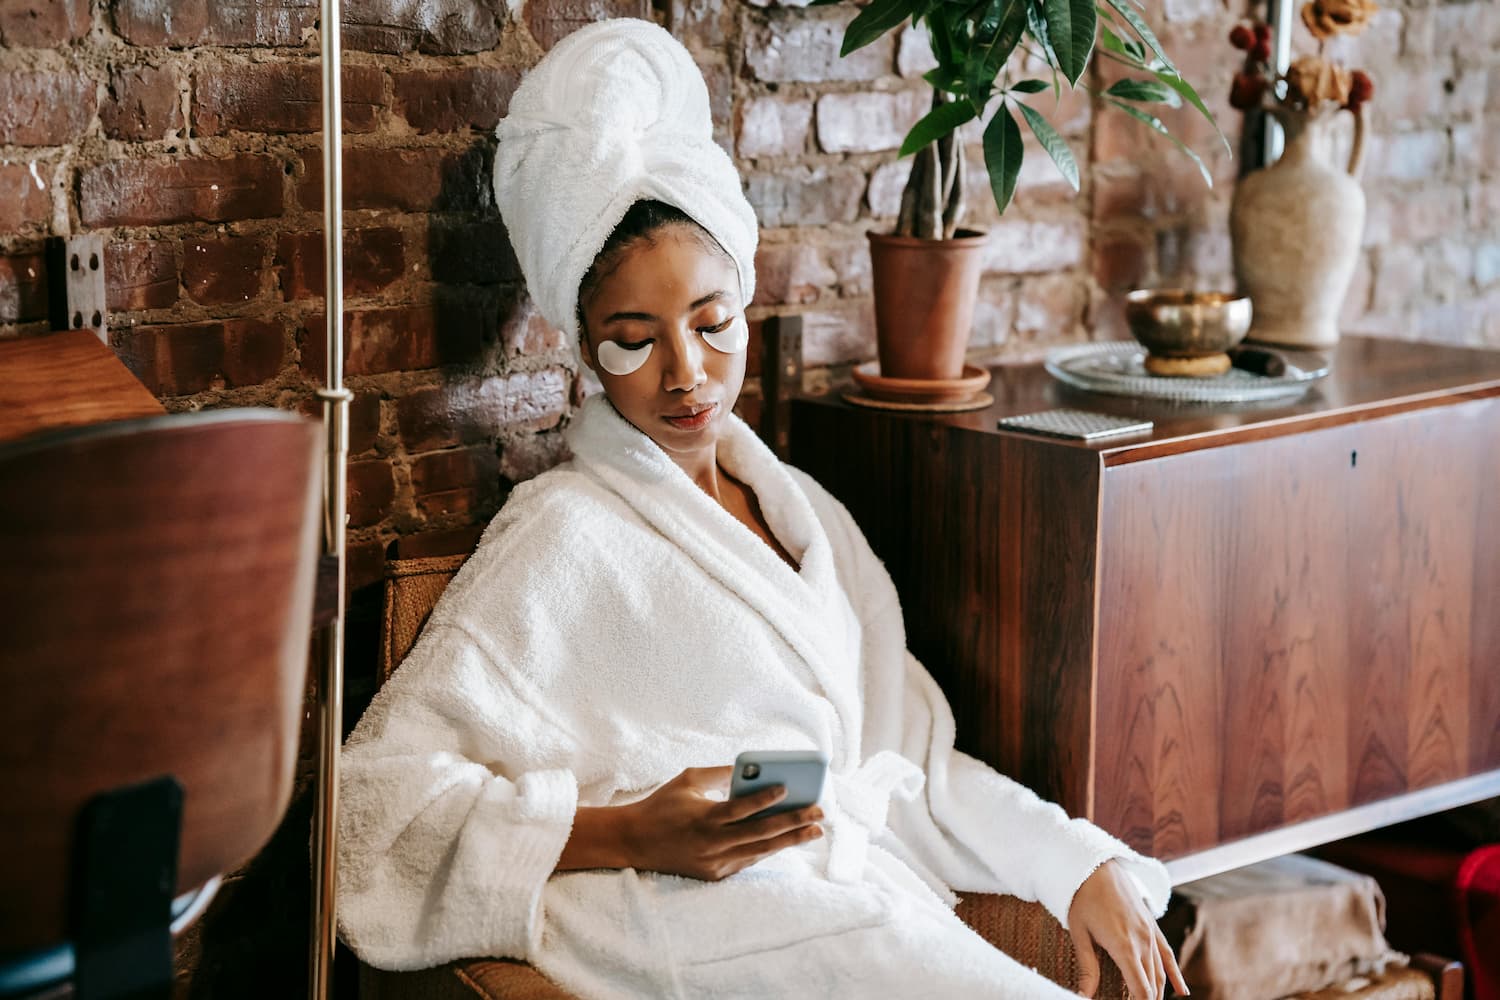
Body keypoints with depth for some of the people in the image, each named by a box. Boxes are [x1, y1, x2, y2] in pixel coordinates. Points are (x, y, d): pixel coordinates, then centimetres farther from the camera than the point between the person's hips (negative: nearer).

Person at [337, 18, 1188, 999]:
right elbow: (382, 791, -8)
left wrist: (1081, 864, 10)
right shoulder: (569, 534, -1)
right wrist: (631, 836, -18)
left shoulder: (801, 511, 20)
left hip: (873, 900, 7)